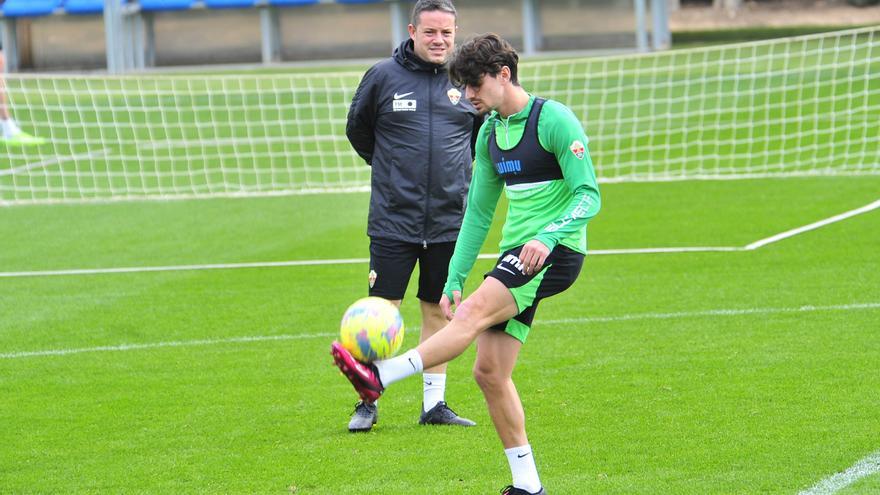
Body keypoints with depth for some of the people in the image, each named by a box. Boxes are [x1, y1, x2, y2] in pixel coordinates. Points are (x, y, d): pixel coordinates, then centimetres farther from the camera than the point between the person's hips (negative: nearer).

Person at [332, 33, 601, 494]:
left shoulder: (554, 120, -11)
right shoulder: (490, 132, 14)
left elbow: (589, 196, -16)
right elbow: (478, 212, 19)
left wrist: (548, 236, -31)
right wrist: (454, 279, 13)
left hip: (556, 252, -8)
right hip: (516, 253, 8)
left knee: (474, 311, -27)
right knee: (490, 372, 0)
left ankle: (380, 376, -38)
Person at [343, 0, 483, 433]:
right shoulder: (383, 76, -2)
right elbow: (357, 129, 12)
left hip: (448, 219, 2)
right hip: (393, 219, -2)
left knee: (439, 311, 8)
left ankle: (434, 404, 16)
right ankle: (368, 403, 5)